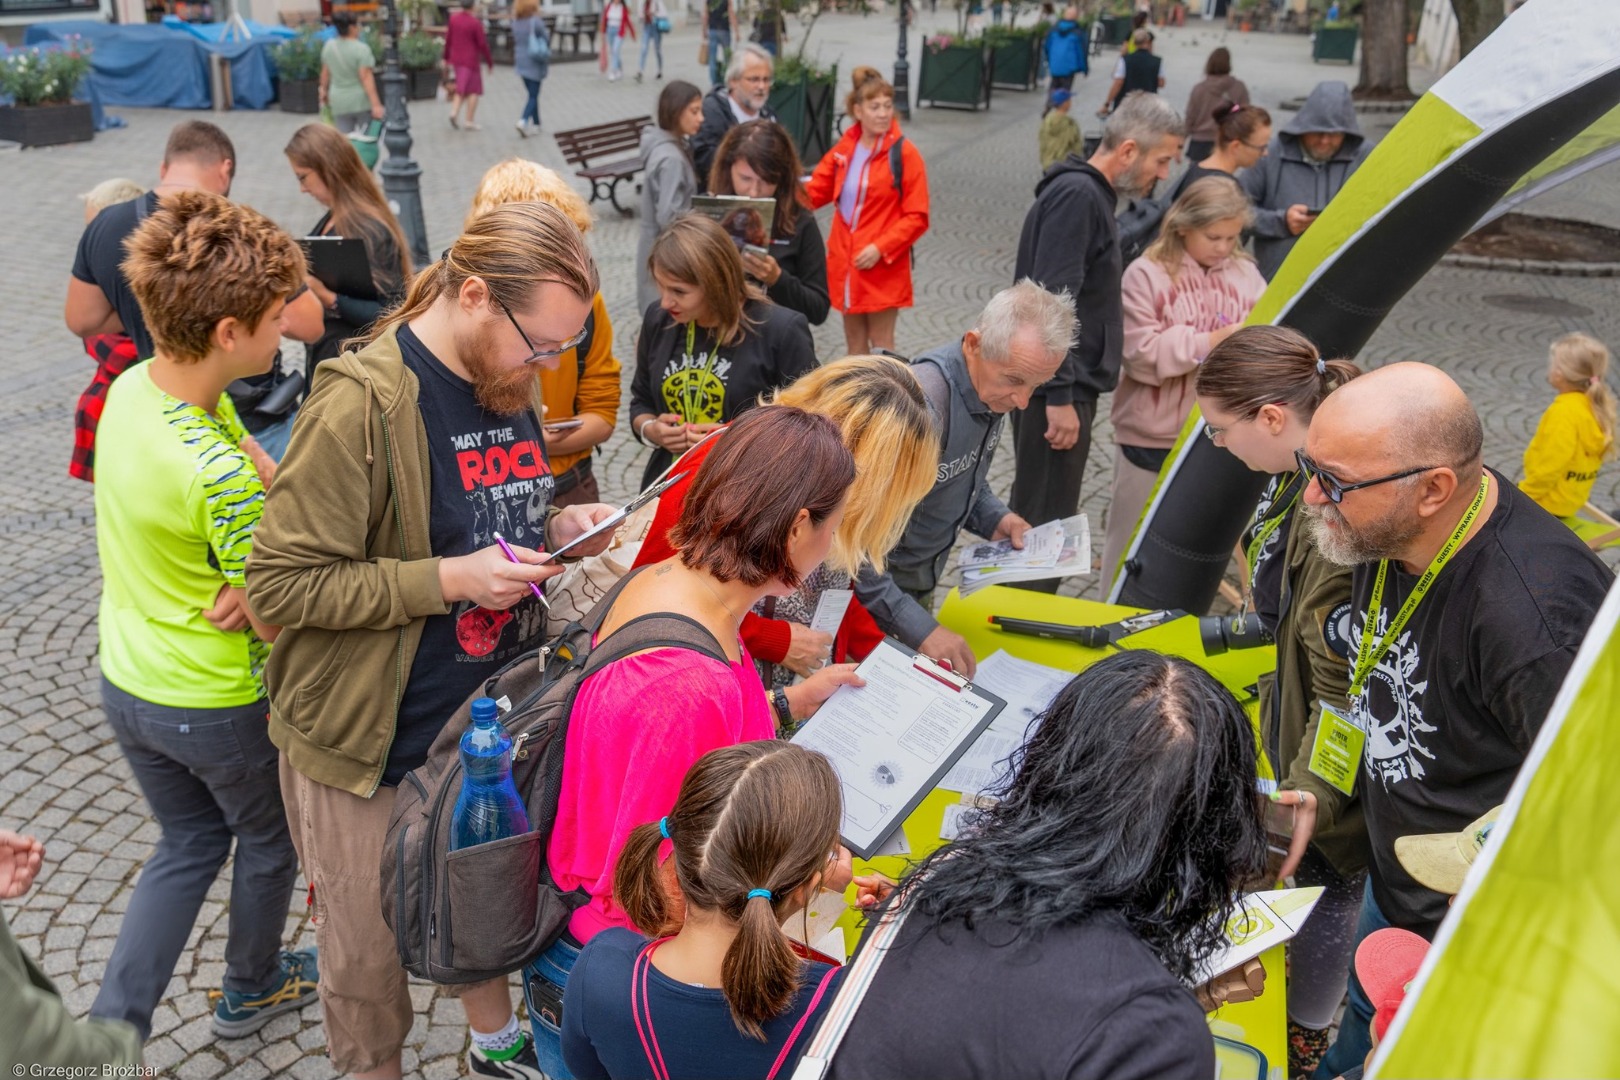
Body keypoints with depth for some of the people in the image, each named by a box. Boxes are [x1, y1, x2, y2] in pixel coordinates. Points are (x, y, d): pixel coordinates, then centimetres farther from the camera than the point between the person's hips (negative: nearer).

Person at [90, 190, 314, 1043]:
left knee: (188, 845, 26)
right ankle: (251, 989, 47)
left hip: (125, 680, 7)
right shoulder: (219, 474, -34)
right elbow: (280, 624, -25)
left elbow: (265, 480, -5)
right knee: (268, 841, 23)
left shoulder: (130, 386, -9)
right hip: (218, 707, -7)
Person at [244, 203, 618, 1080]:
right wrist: (450, 579, -27)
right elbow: (279, 585, -22)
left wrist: (552, 528, -5)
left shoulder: (508, 377, 1)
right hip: (373, 744, -6)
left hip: (492, 717, 7)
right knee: (370, 950, 14)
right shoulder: (361, 403, -24)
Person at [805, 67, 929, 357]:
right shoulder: (844, 148, 4)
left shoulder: (904, 154, -10)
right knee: (854, 338, 15)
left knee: (880, 341, 2)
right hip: (846, 260, 5)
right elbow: (817, 190, 12)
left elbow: (917, 217, -11)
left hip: (882, 265, -5)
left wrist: (881, 248, -20)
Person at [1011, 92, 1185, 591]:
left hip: (1066, 387, 11)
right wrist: (1060, 396, -24)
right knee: (1045, 518, -5)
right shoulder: (1076, 196, -15)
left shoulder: (1089, 194, 17)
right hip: (1057, 391, -11)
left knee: (1035, 515, 17)